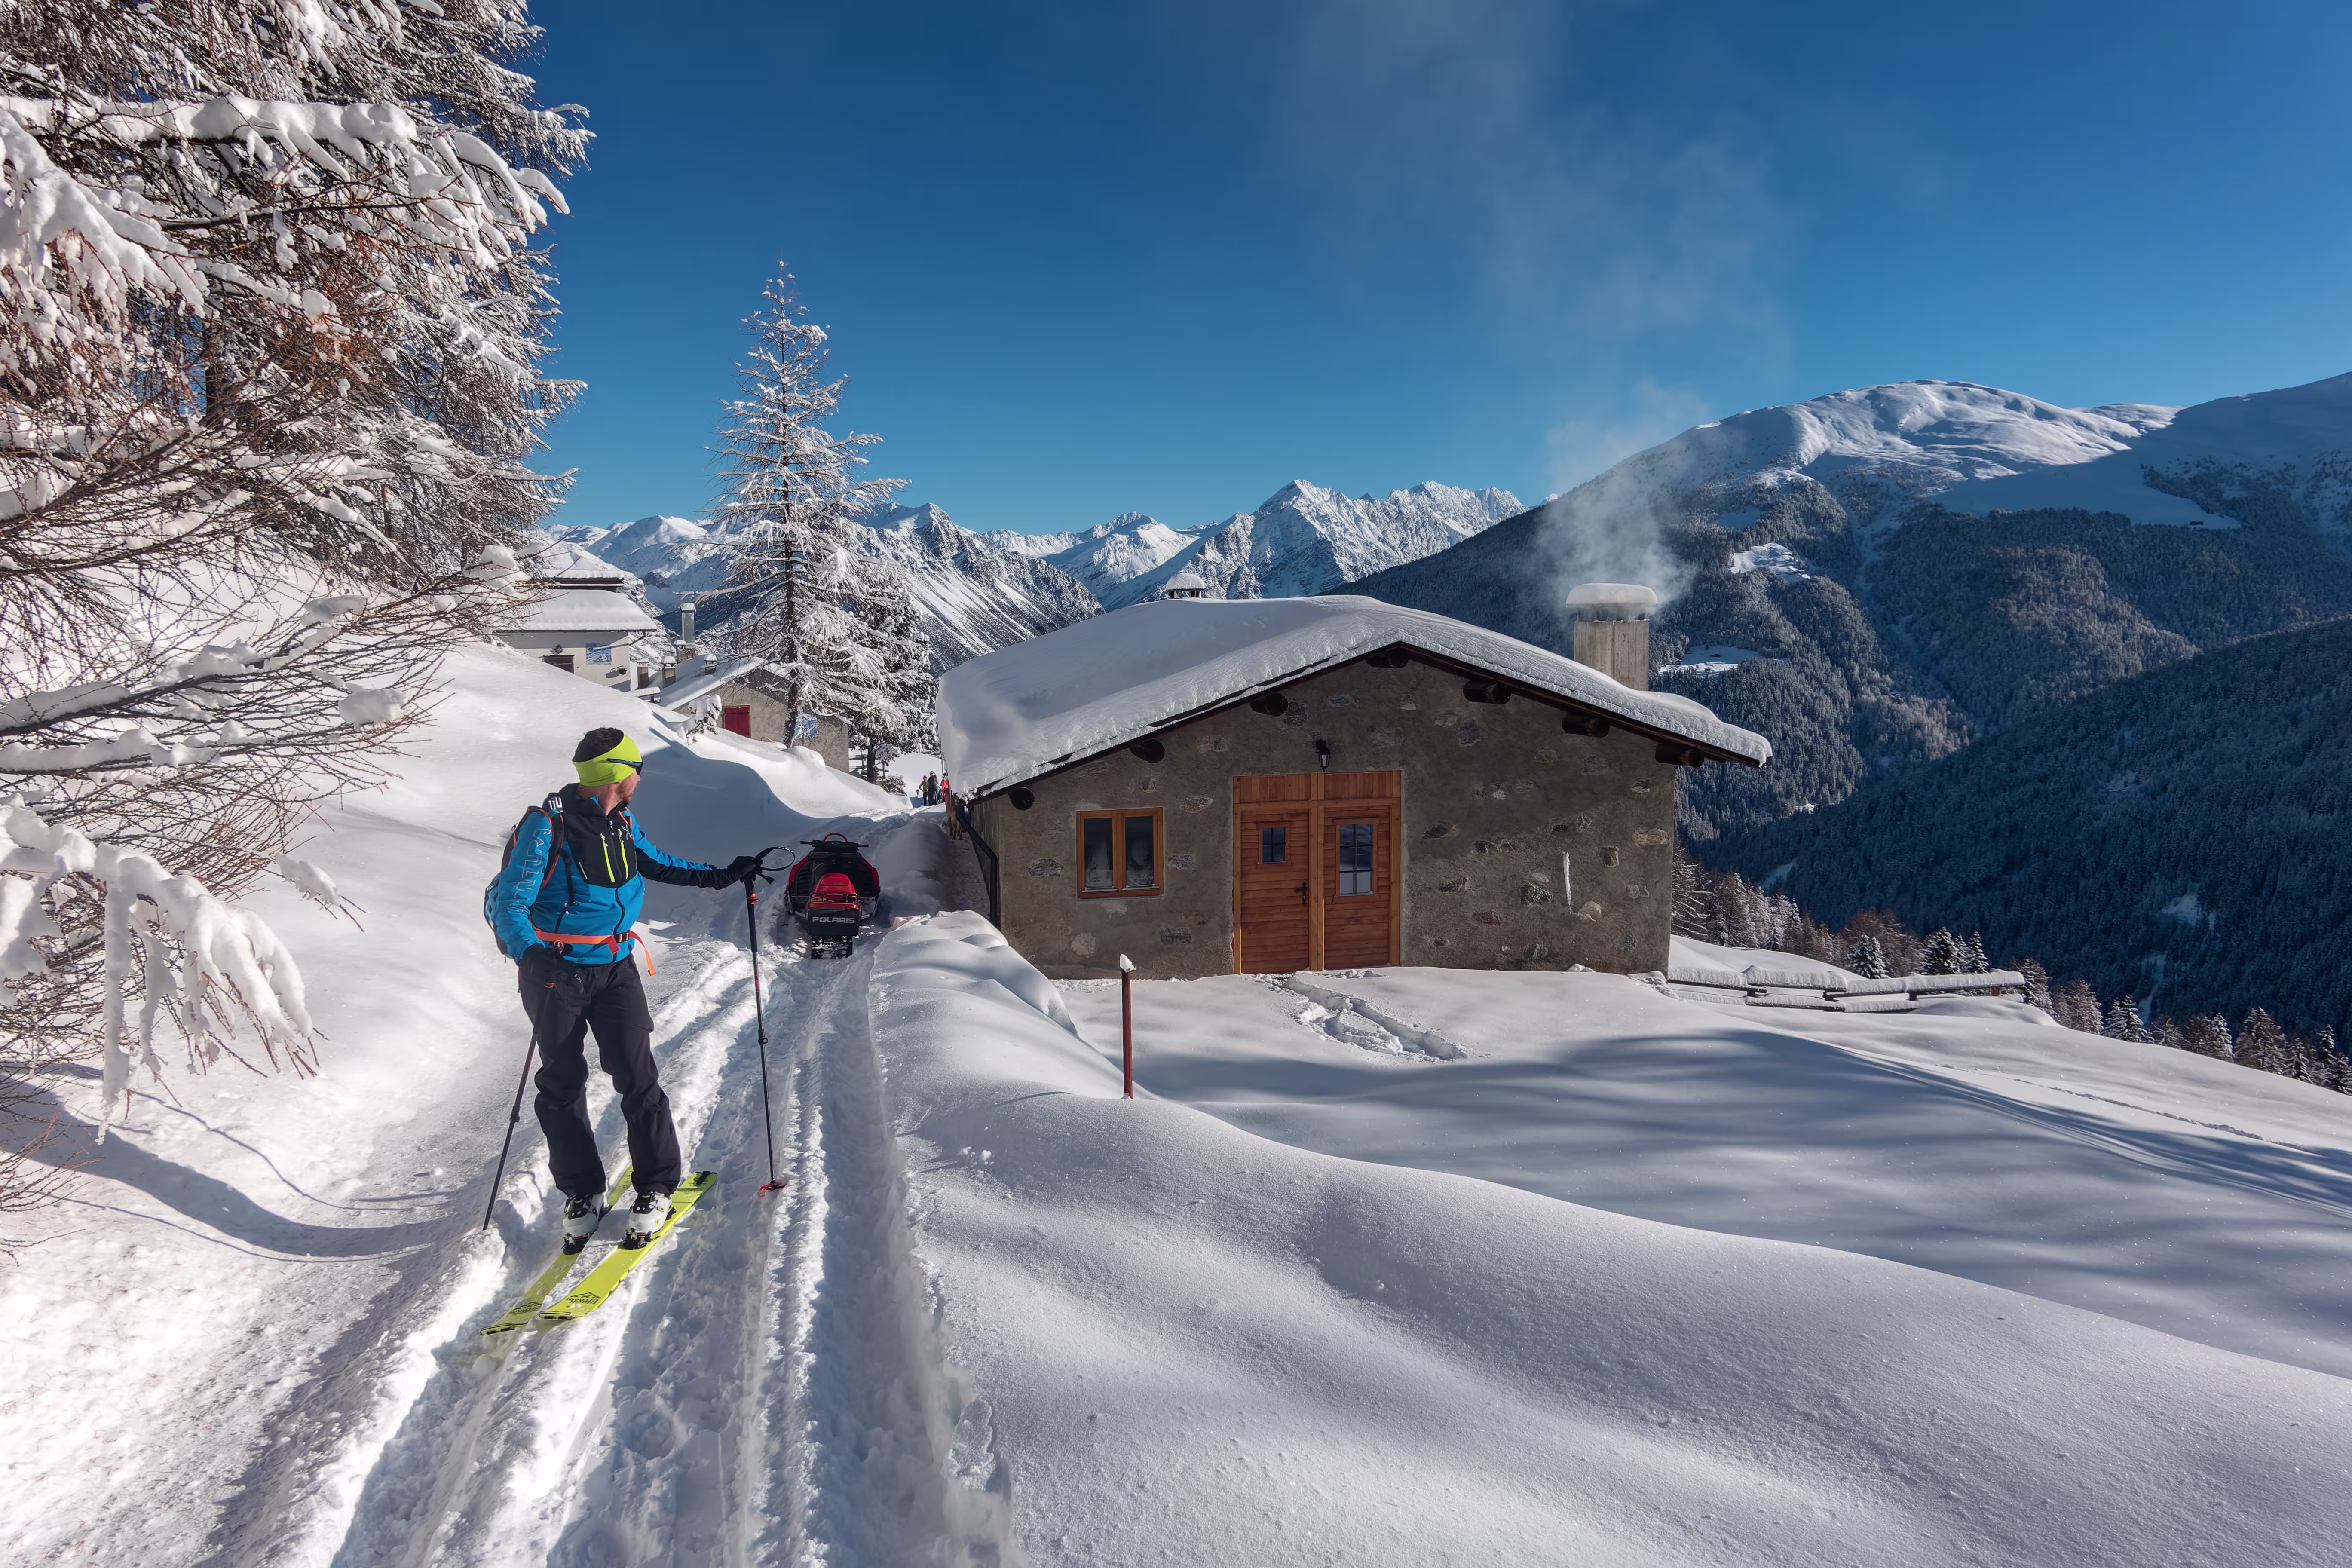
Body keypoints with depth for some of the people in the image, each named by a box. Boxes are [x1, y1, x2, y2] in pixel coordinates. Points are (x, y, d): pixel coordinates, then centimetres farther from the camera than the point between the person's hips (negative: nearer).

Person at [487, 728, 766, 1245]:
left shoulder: (623, 823, 5)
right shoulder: (547, 825, -16)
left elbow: (656, 863, 25)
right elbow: (509, 903, -18)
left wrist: (720, 875, 21)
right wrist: (532, 954, -35)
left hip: (614, 967, 4)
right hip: (556, 970, -4)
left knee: (637, 1076, -3)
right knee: (562, 1085, 7)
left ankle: (656, 1186, 10)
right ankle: (582, 1192, 23)